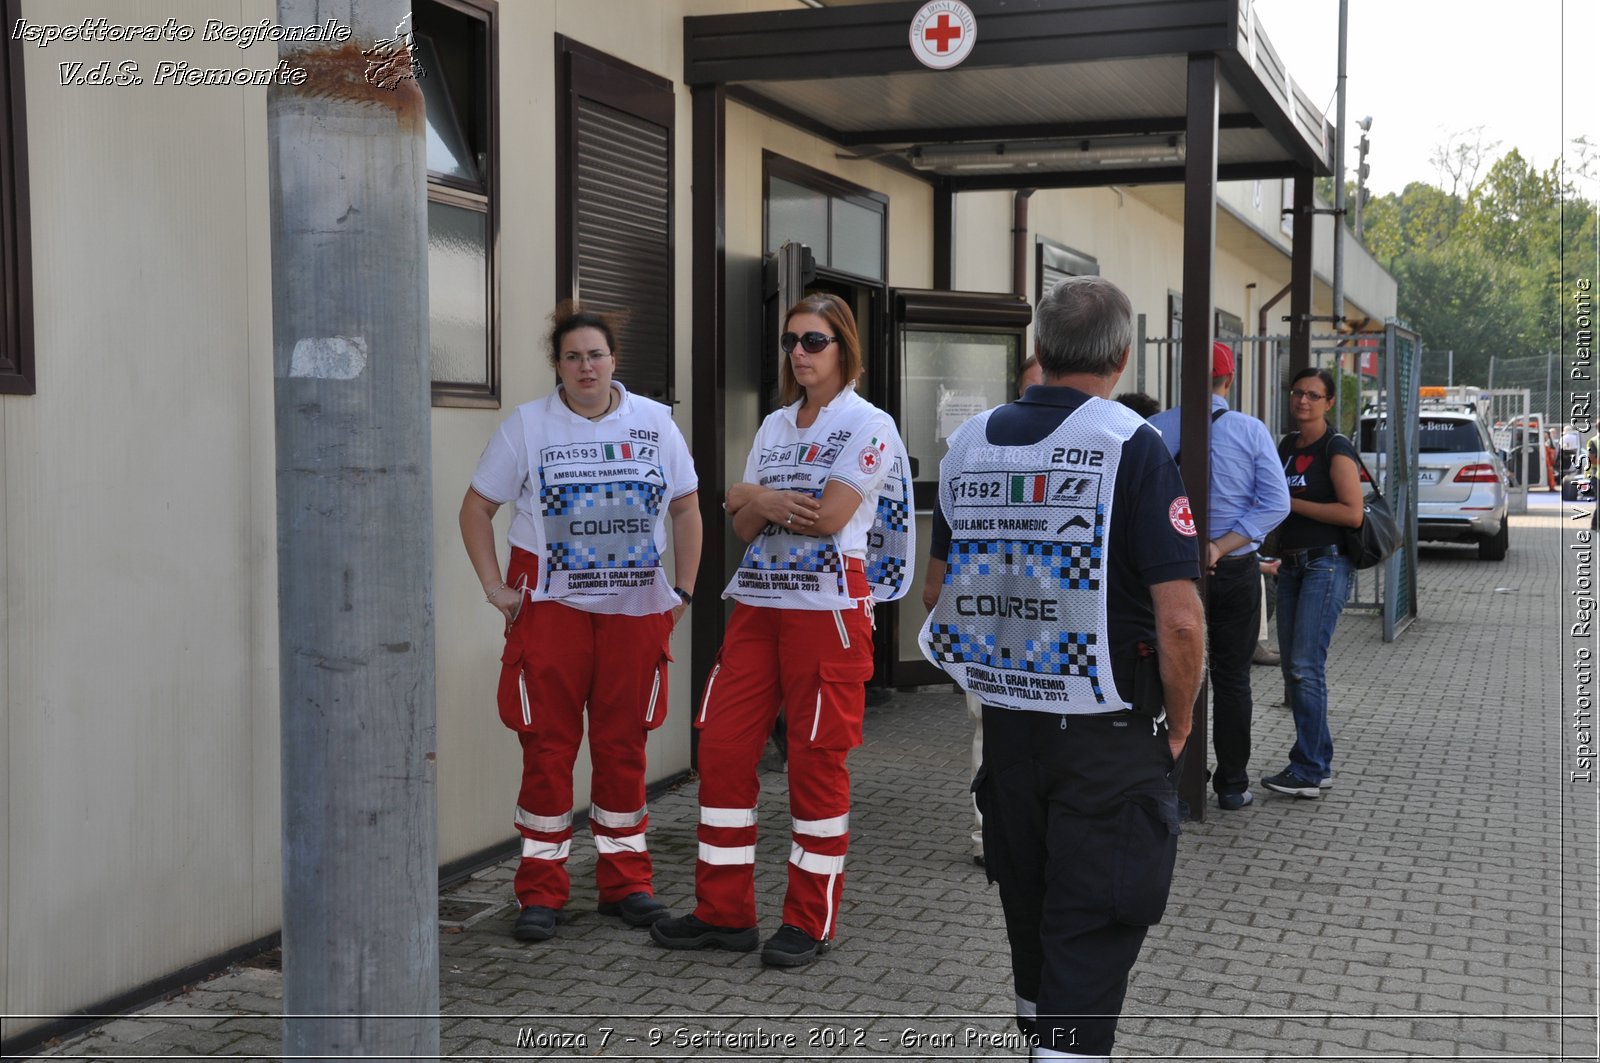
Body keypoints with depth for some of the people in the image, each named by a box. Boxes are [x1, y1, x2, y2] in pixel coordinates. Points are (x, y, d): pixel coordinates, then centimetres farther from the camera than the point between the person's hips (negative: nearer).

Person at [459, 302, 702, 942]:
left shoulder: (654, 422, 6)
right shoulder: (528, 425, 0)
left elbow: (685, 508, 13)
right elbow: (477, 508, 5)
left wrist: (684, 590, 7)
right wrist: (494, 587, -4)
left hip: (635, 610, 2)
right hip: (552, 608, -2)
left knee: (624, 747, 7)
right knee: (548, 747, 0)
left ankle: (625, 883, 19)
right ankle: (541, 892, 9)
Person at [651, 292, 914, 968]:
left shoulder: (868, 425, -3)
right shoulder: (774, 426, 17)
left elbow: (828, 517, -15)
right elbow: (744, 528, 11)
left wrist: (753, 496, -2)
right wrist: (766, 507, -11)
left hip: (829, 604, -6)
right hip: (758, 601, 6)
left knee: (817, 760, -1)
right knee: (722, 748, 3)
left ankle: (811, 921, 12)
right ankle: (723, 912, 14)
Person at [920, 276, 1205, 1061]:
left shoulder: (969, 443, 5)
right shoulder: (1130, 446, -13)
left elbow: (944, 593, 13)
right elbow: (1180, 620, -18)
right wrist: (1177, 724, -3)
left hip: (1005, 723, 6)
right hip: (1108, 732, -6)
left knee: (1029, 908, 23)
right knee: (1091, 934, 2)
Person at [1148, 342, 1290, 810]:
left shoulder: (1153, 430, -6)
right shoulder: (1251, 431, -7)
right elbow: (1276, 503, -12)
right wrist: (1221, 547, -15)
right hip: (1236, 569, 0)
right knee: (1231, 679, 10)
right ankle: (1232, 785, 14)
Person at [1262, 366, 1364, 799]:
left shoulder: (1336, 450, -9)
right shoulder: (1287, 445, 14)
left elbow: (1352, 513, -18)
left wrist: (1292, 503, -15)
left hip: (1326, 564, -8)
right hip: (1291, 564, 8)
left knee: (1306, 665, -12)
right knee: (1292, 666, 8)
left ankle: (1310, 770, -7)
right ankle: (1317, 764, 17)